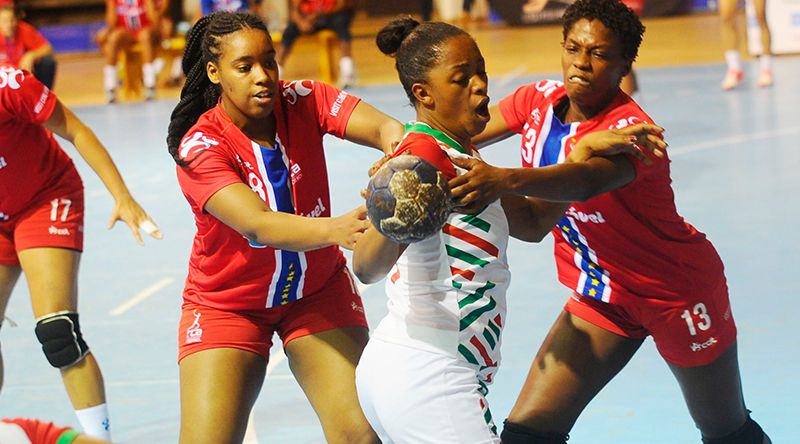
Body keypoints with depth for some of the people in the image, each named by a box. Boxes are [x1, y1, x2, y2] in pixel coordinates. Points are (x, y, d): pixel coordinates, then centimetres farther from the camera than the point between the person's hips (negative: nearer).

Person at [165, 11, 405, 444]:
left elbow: (381, 127, -31)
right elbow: (257, 225, -38)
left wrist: (396, 138, -57)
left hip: (317, 290, 2)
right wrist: (335, 229, -57)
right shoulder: (200, 147, -23)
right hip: (226, 305, -2)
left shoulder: (303, 102, -14)